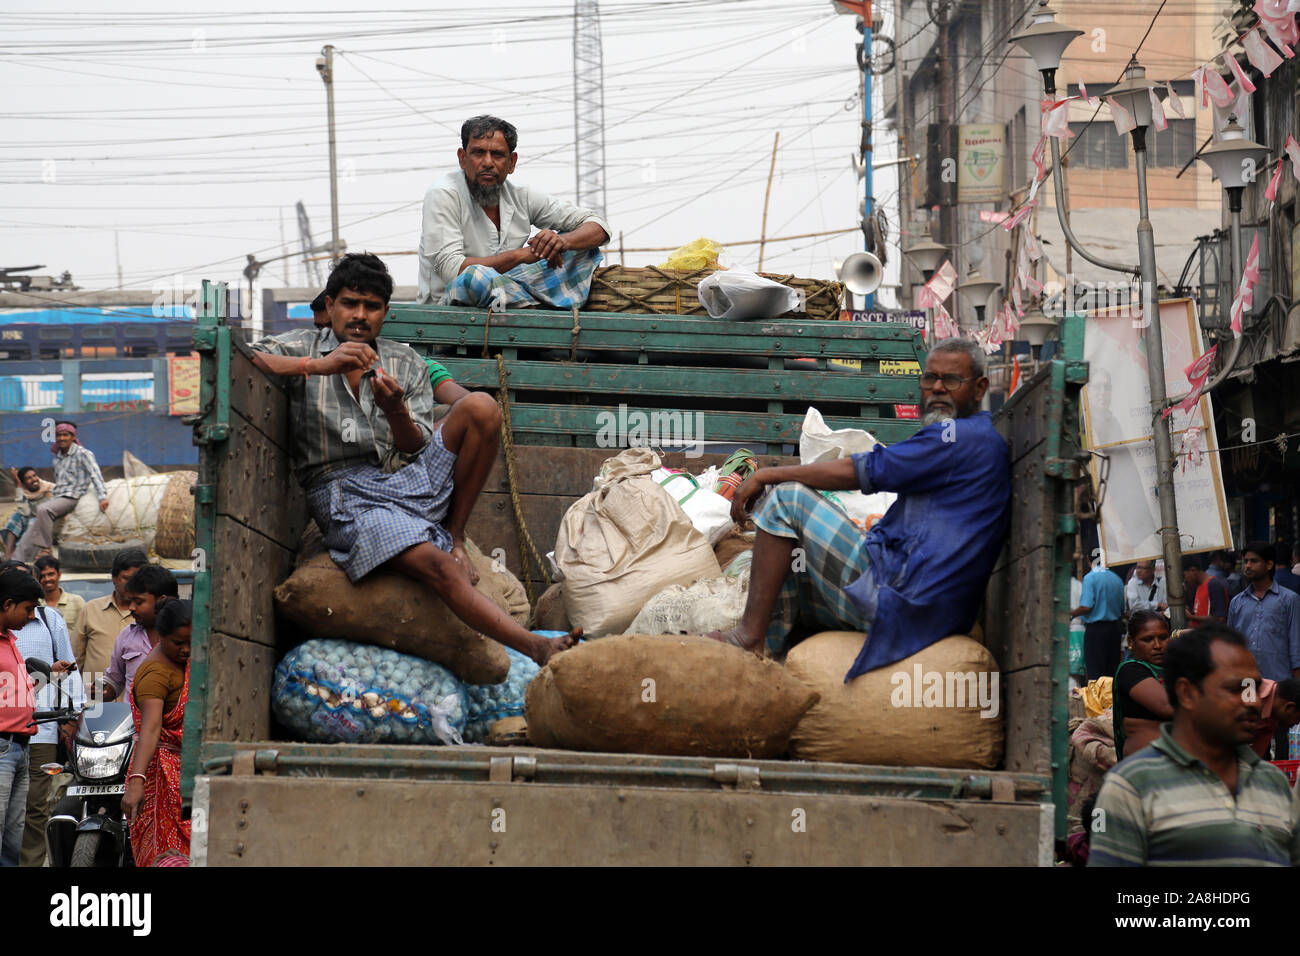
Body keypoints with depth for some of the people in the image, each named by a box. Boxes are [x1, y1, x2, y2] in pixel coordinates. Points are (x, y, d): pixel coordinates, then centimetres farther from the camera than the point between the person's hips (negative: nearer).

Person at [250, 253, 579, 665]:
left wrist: (395, 412, -15)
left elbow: (419, 450, 8)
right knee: (439, 568, -32)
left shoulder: (407, 364, 18)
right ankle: (537, 649, -41)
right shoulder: (304, 348, 9)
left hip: (410, 478, 5)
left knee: (481, 407, -20)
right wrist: (318, 366, -20)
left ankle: (454, 535, -7)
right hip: (347, 493, -4)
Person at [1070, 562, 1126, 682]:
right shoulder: (1117, 579, 7)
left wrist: (1072, 613, 0)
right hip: (1115, 627, 6)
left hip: (1096, 628, -6)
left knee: (1094, 672, -5)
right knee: (1112, 670, 11)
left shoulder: (1090, 578, -12)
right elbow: (1123, 609, 11)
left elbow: (1086, 607, -18)